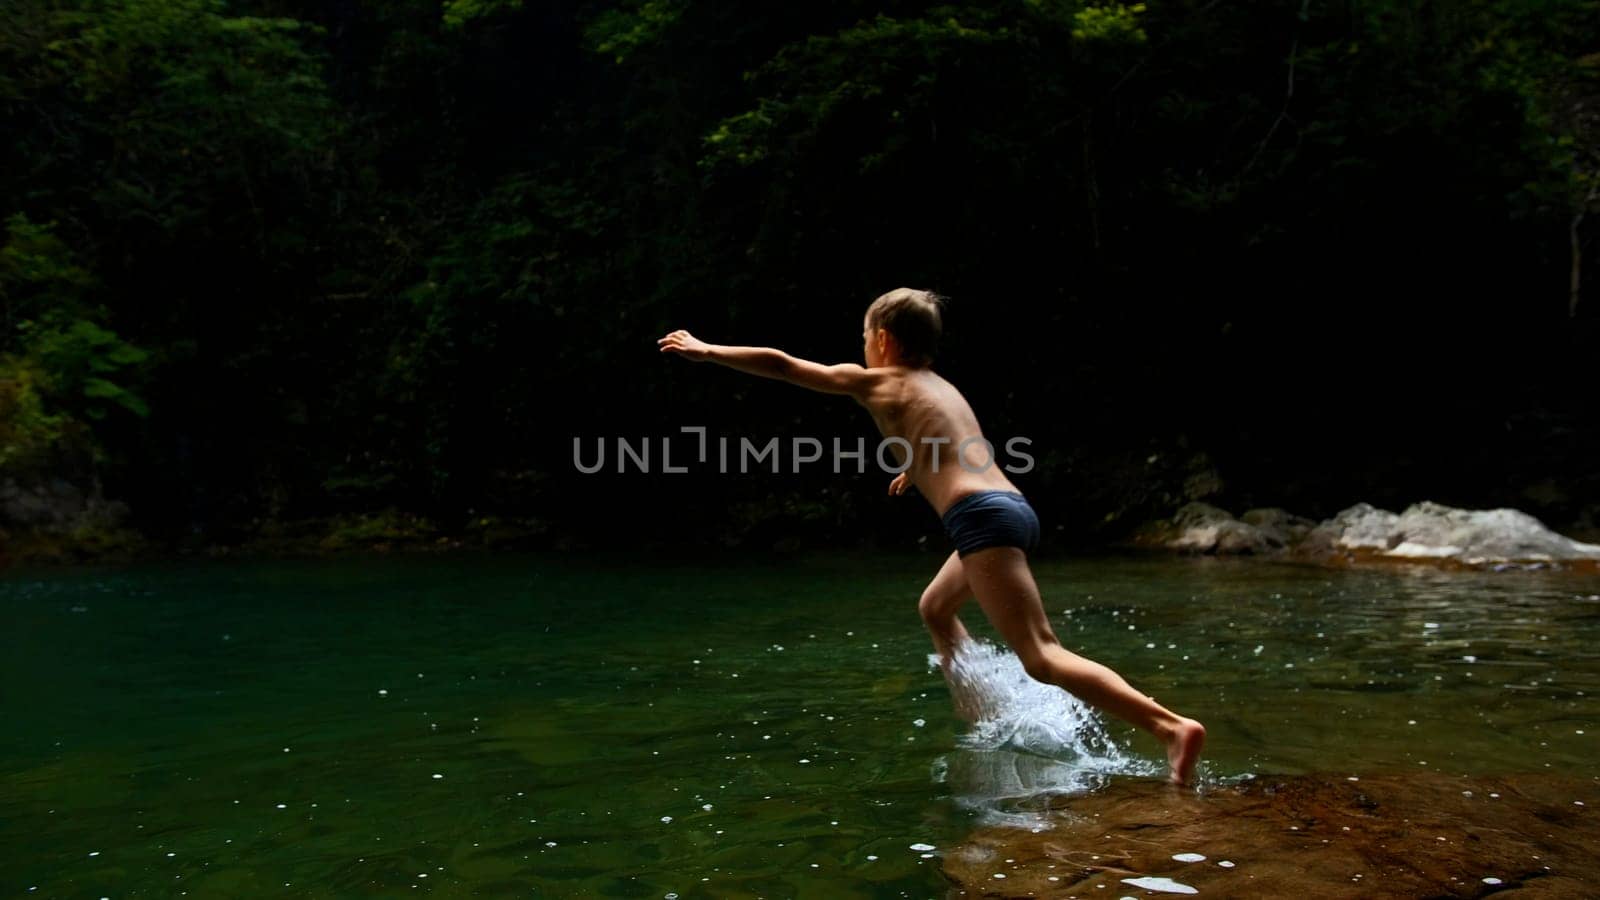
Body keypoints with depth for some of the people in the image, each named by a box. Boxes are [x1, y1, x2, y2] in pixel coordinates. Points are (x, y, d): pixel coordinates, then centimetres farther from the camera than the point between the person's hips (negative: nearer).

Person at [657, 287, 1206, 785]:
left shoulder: (873, 382, 7)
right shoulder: (940, 386, 27)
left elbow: (782, 364, 13)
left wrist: (709, 352, 24)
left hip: (982, 516, -9)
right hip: (1013, 507, 9)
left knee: (1042, 658, -12)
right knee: (935, 609, 30)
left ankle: (1172, 727, -23)